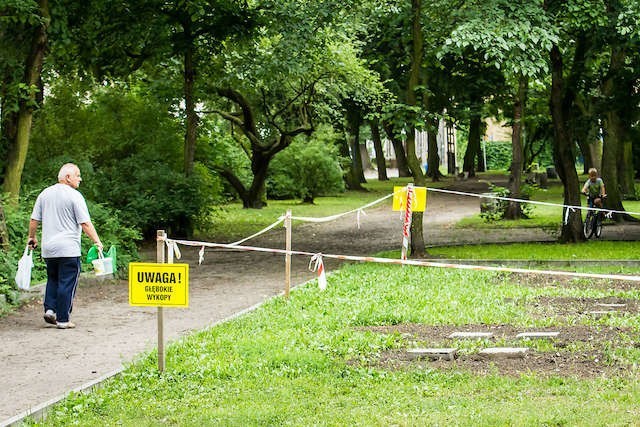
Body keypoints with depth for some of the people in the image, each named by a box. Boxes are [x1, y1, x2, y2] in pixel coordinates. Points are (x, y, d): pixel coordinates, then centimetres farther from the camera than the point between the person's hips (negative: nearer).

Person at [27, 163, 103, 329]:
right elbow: (85, 223, -13)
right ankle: (63, 320, 0)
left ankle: (50, 309, 4)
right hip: (69, 249, -6)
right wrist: (97, 241, -7)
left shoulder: (45, 194, 10)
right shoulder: (74, 196, -8)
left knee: (53, 279, 20)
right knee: (67, 283, 0)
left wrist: (32, 237, 25)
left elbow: (34, 219, 13)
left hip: (48, 248, 6)